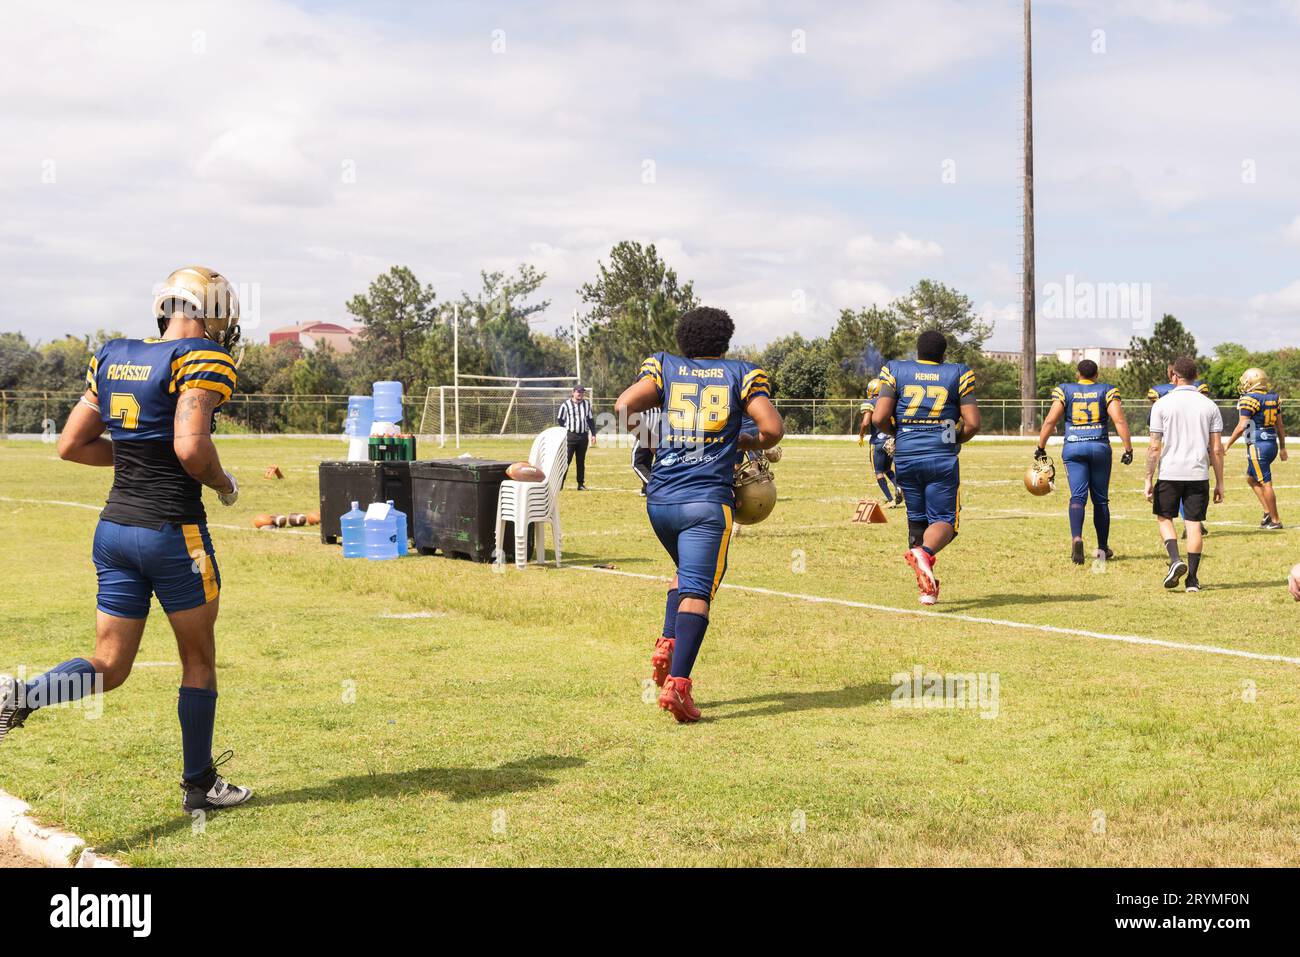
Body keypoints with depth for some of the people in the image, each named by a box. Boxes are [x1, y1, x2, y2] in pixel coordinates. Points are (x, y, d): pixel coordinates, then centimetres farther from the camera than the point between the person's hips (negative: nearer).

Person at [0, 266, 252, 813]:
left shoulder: (113, 358, 10)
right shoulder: (202, 360, -12)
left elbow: (71, 446, 12)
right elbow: (191, 448, -24)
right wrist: (224, 484, -5)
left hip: (114, 528, 6)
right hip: (173, 530, -6)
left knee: (109, 667, 12)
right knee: (199, 661, 12)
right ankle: (199, 785, 23)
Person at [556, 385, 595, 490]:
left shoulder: (587, 404, 12)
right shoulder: (566, 404, -2)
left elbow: (590, 420, 17)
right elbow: (560, 419, 1)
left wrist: (593, 434, 10)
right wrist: (567, 431, -4)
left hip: (583, 435, 4)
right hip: (570, 436, -4)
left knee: (581, 461, 9)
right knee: (566, 460, -9)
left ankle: (581, 484, 15)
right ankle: (560, 483, -7)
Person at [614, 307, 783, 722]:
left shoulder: (663, 366, 11)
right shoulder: (741, 373, 8)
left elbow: (624, 407, -5)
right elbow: (772, 429, -3)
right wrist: (746, 443, 17)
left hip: (659, 499, 3)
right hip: (708, 501, -3)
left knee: (688, 571, 27)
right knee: (697, 589, -7)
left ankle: (667, 645, 10)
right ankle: (677, 682, -21)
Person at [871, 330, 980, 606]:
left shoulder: (896, 371, 4)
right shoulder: (958, 374, 4)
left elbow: (879, 418, -6)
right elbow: (972, 423, -3)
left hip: (905, 456, 2)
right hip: (942, 458, -2)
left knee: (916, 519, 16)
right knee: (944, 520, 1)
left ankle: (926, 586, 14)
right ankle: (925, 552, -32)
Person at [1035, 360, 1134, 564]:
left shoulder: (1065, 390, 6)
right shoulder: (1107, 391, 5)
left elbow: (1050, 420, 0)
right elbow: (1119, 420, -5)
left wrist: (1040, 448, 7)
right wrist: (1128, 449, -2)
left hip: (1073, 447, 0)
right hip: (1100, 447, 1)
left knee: (1078, 496, -6)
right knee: (1101, 499, 11)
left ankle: (1076, 538, -31)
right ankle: (1103, 548, 19)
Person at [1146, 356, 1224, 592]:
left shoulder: (1162, 404, -4)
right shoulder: (1209, 406, 3)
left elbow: (1154, 446, -5)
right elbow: (1216, 449, 3)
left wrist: (1149, 479, 1)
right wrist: (1219, 483, 9)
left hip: (1169, 473, -2)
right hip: (1198, 473, 2)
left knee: (1164, 517, 15)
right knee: (1193, 524, 6)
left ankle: (1175, 560, -6)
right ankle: (1192, 579, 7)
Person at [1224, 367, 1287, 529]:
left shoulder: (1249, 400, -13)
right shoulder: (1273, 398, 11)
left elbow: (1242, 426, -17)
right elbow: (1280, 425, 15)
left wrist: (1227, 445, -8)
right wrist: (1282, 447, 21)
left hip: (1257, 446, -8)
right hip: (1272, 444, 8)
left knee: (1265, 483, -3)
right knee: (1251, 478, 20)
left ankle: (1275, 520, 1)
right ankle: (1268, 511, 14)